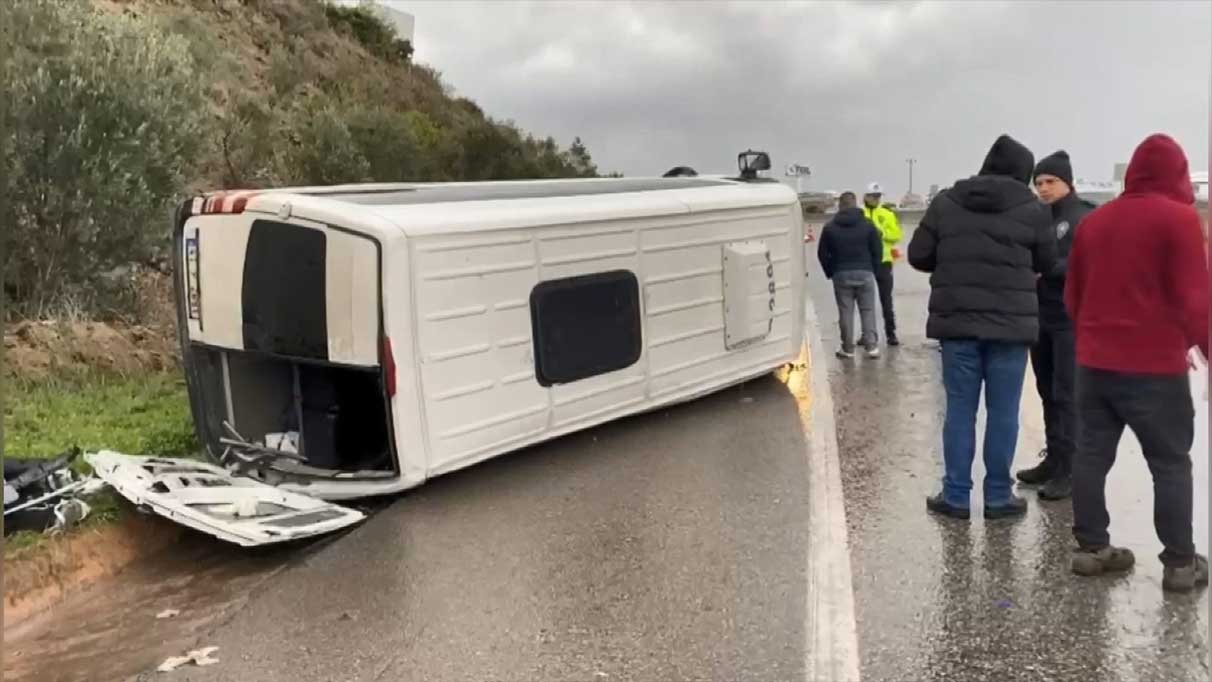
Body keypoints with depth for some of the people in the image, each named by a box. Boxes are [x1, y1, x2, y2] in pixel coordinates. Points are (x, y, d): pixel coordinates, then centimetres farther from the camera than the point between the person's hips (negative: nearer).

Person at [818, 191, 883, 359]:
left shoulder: (830, 227, 2)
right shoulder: (868, 225, 0)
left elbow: (822, 254, 4)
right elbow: (878, 251, 1)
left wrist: (830, 273, 13)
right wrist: (873, 270, 12)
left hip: (841, 275, 0)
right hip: (864, 273, 0)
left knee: (845, 312, 4)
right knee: (868, 310, 6)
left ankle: (847, 348, 6)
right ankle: (871, 346, 1)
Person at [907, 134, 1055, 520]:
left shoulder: (946, 203, 5)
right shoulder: (1032, 209, 0)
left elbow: (918, 256, 5)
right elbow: (1047, 264, 10)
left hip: (956, 322, 2)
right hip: (1011, 324, -2)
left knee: (960, 409, 7)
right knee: (1003, 412, 7)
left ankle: (955, 496, 12)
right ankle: (998, 497, 14)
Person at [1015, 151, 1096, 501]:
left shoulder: (1085, 218, -5)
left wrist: (1045, 270, -25)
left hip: (1070, 321, -6)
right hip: (1040, 318, 6)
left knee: (1067, 395, -5)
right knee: (1048, 393, 12)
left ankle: (1069, 469, -1)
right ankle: (1053, 459, 22)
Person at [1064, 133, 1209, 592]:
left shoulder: (1094, 220, 10)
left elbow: (1073, 295, 15)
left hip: (1095, 362, 5)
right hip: (1155, 366, -5)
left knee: (1091, 455, 9)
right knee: (1171, 463, 4)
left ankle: (1092, 548, 14)